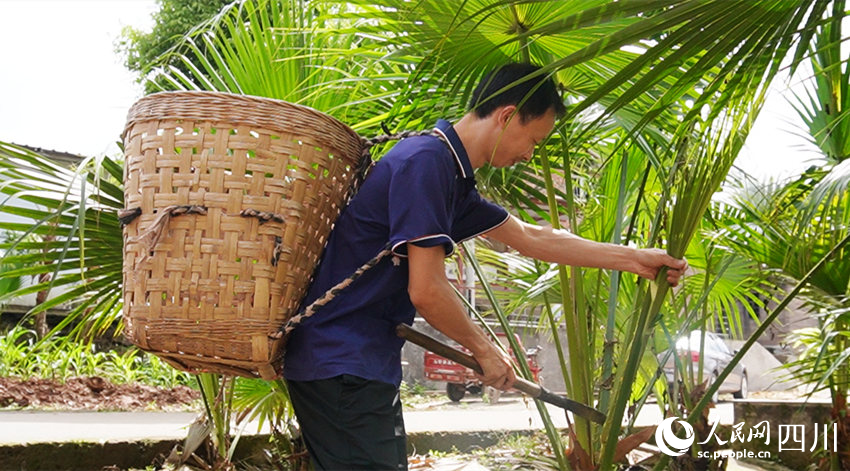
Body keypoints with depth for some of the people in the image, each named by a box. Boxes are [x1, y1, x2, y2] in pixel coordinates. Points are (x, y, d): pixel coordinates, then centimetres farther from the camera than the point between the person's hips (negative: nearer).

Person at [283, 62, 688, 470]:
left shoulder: (452, 176, 13)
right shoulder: (427, 161, -18)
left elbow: (532, 238, 21)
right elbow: (426, 291, -22)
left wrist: (635, 259, 23)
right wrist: (486, 352, -6)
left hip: (364, 360, 10)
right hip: (341, 363, -10)